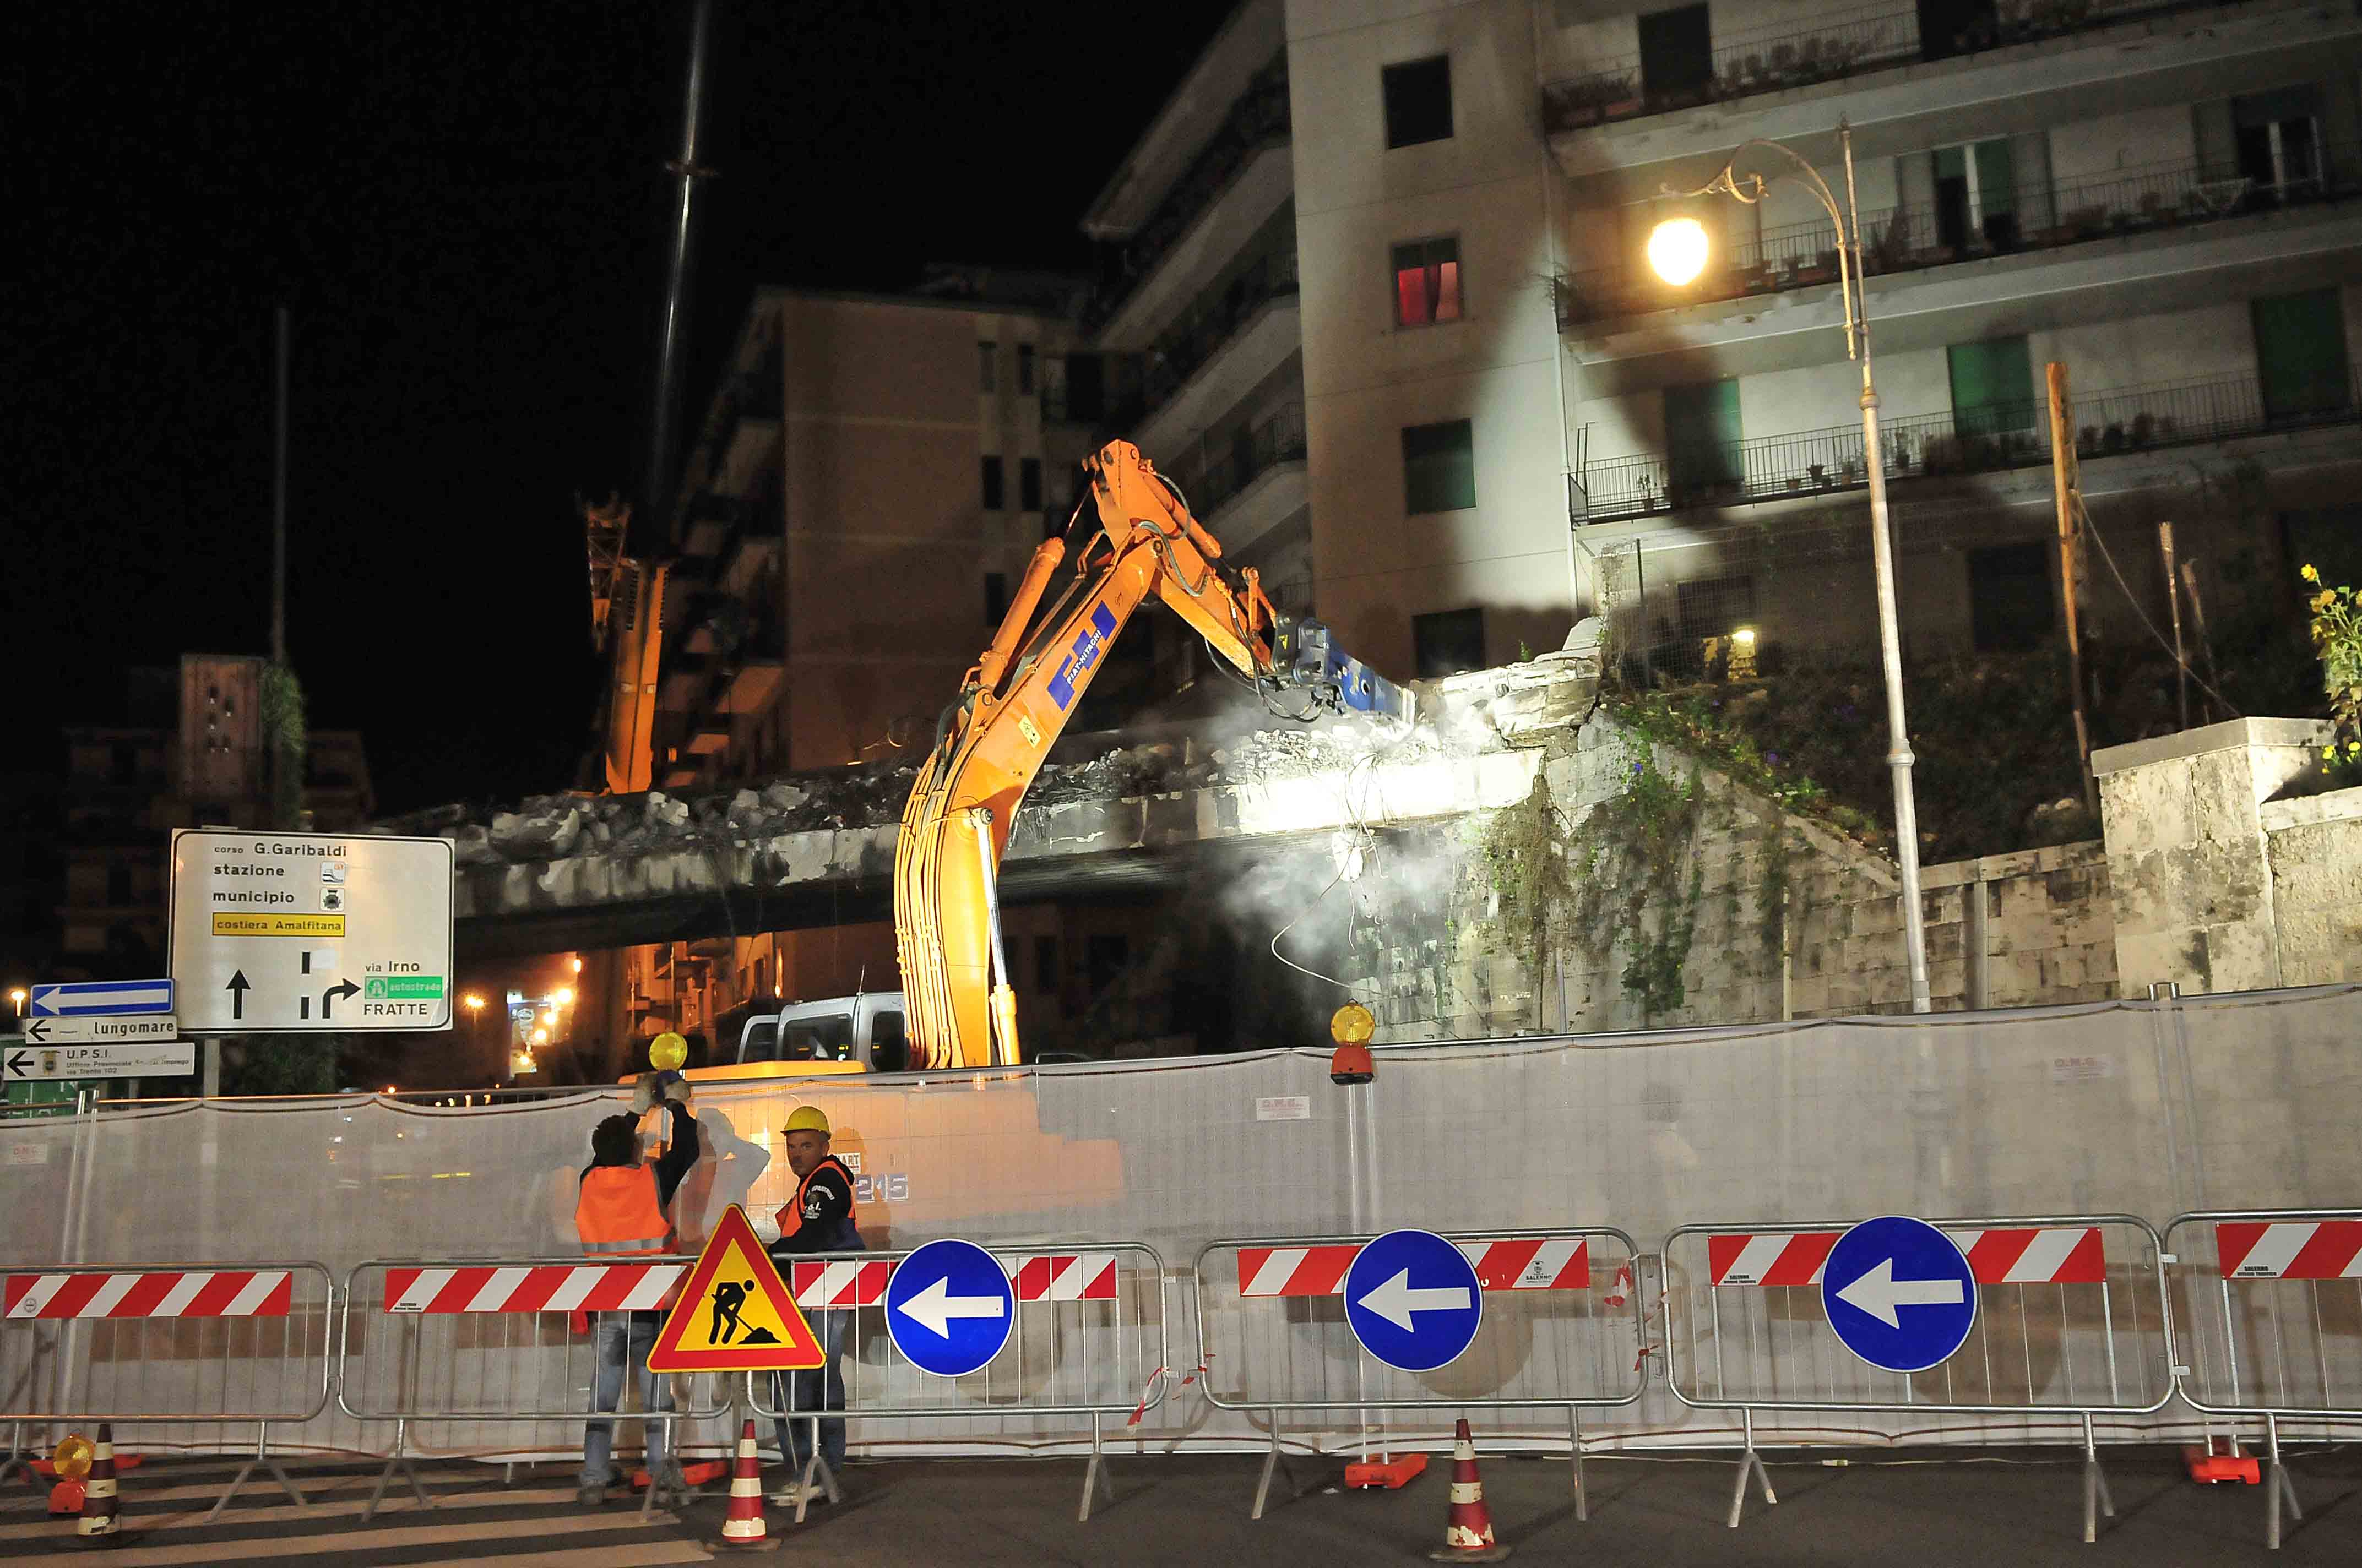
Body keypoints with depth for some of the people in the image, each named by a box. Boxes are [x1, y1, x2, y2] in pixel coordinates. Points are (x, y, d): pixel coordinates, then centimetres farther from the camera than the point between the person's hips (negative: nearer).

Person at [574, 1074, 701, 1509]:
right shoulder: (653, 1178, -7)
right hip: (650, 1306, -3)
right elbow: (687, 1149, 9)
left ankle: (593, 1478, 8)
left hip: (604, 1307, 3)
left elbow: (607, 1153, 25)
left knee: (602, 1394, 8)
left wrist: (636, 1111, 33)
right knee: (656, 1391, 1)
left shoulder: (589, 1181, 3)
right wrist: (677, 1105, 23)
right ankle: (662, 1475, -1)